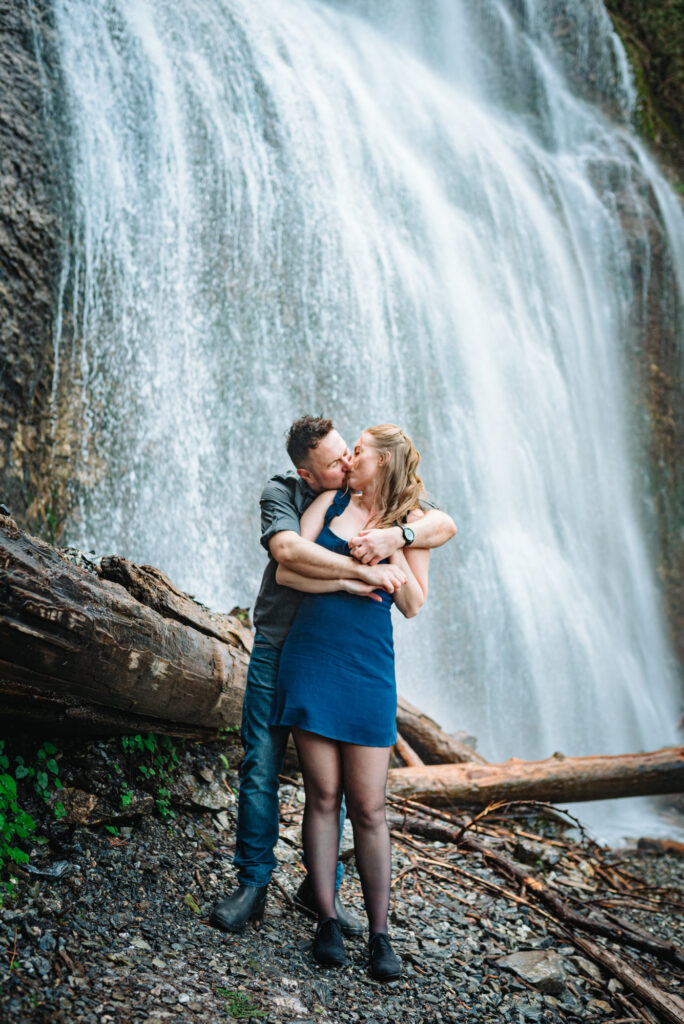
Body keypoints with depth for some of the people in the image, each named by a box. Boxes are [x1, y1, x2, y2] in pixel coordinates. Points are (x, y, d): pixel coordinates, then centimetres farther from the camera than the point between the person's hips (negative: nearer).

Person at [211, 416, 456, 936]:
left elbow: (445, 525, -11)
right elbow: (287, 550, -32)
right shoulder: (282, 493, -11)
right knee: (261, 768, -1)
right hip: (278, 650, -2)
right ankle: (252, 885, 14)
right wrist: (365, 570, -36)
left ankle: (321, 888, 21)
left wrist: (397, 536, -31)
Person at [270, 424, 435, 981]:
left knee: (368, 807, 0)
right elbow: (286, 570, 0)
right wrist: (346, 581, -10)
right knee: (323, 795, 3)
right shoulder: (331, 501, 8)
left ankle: (380, 931, 12)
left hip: (368, 669, -1)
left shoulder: (411, 521, 5)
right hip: (310, 659, 1)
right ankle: (328, 920, 14)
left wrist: (392, 548, -10)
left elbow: (413, 605, 0)